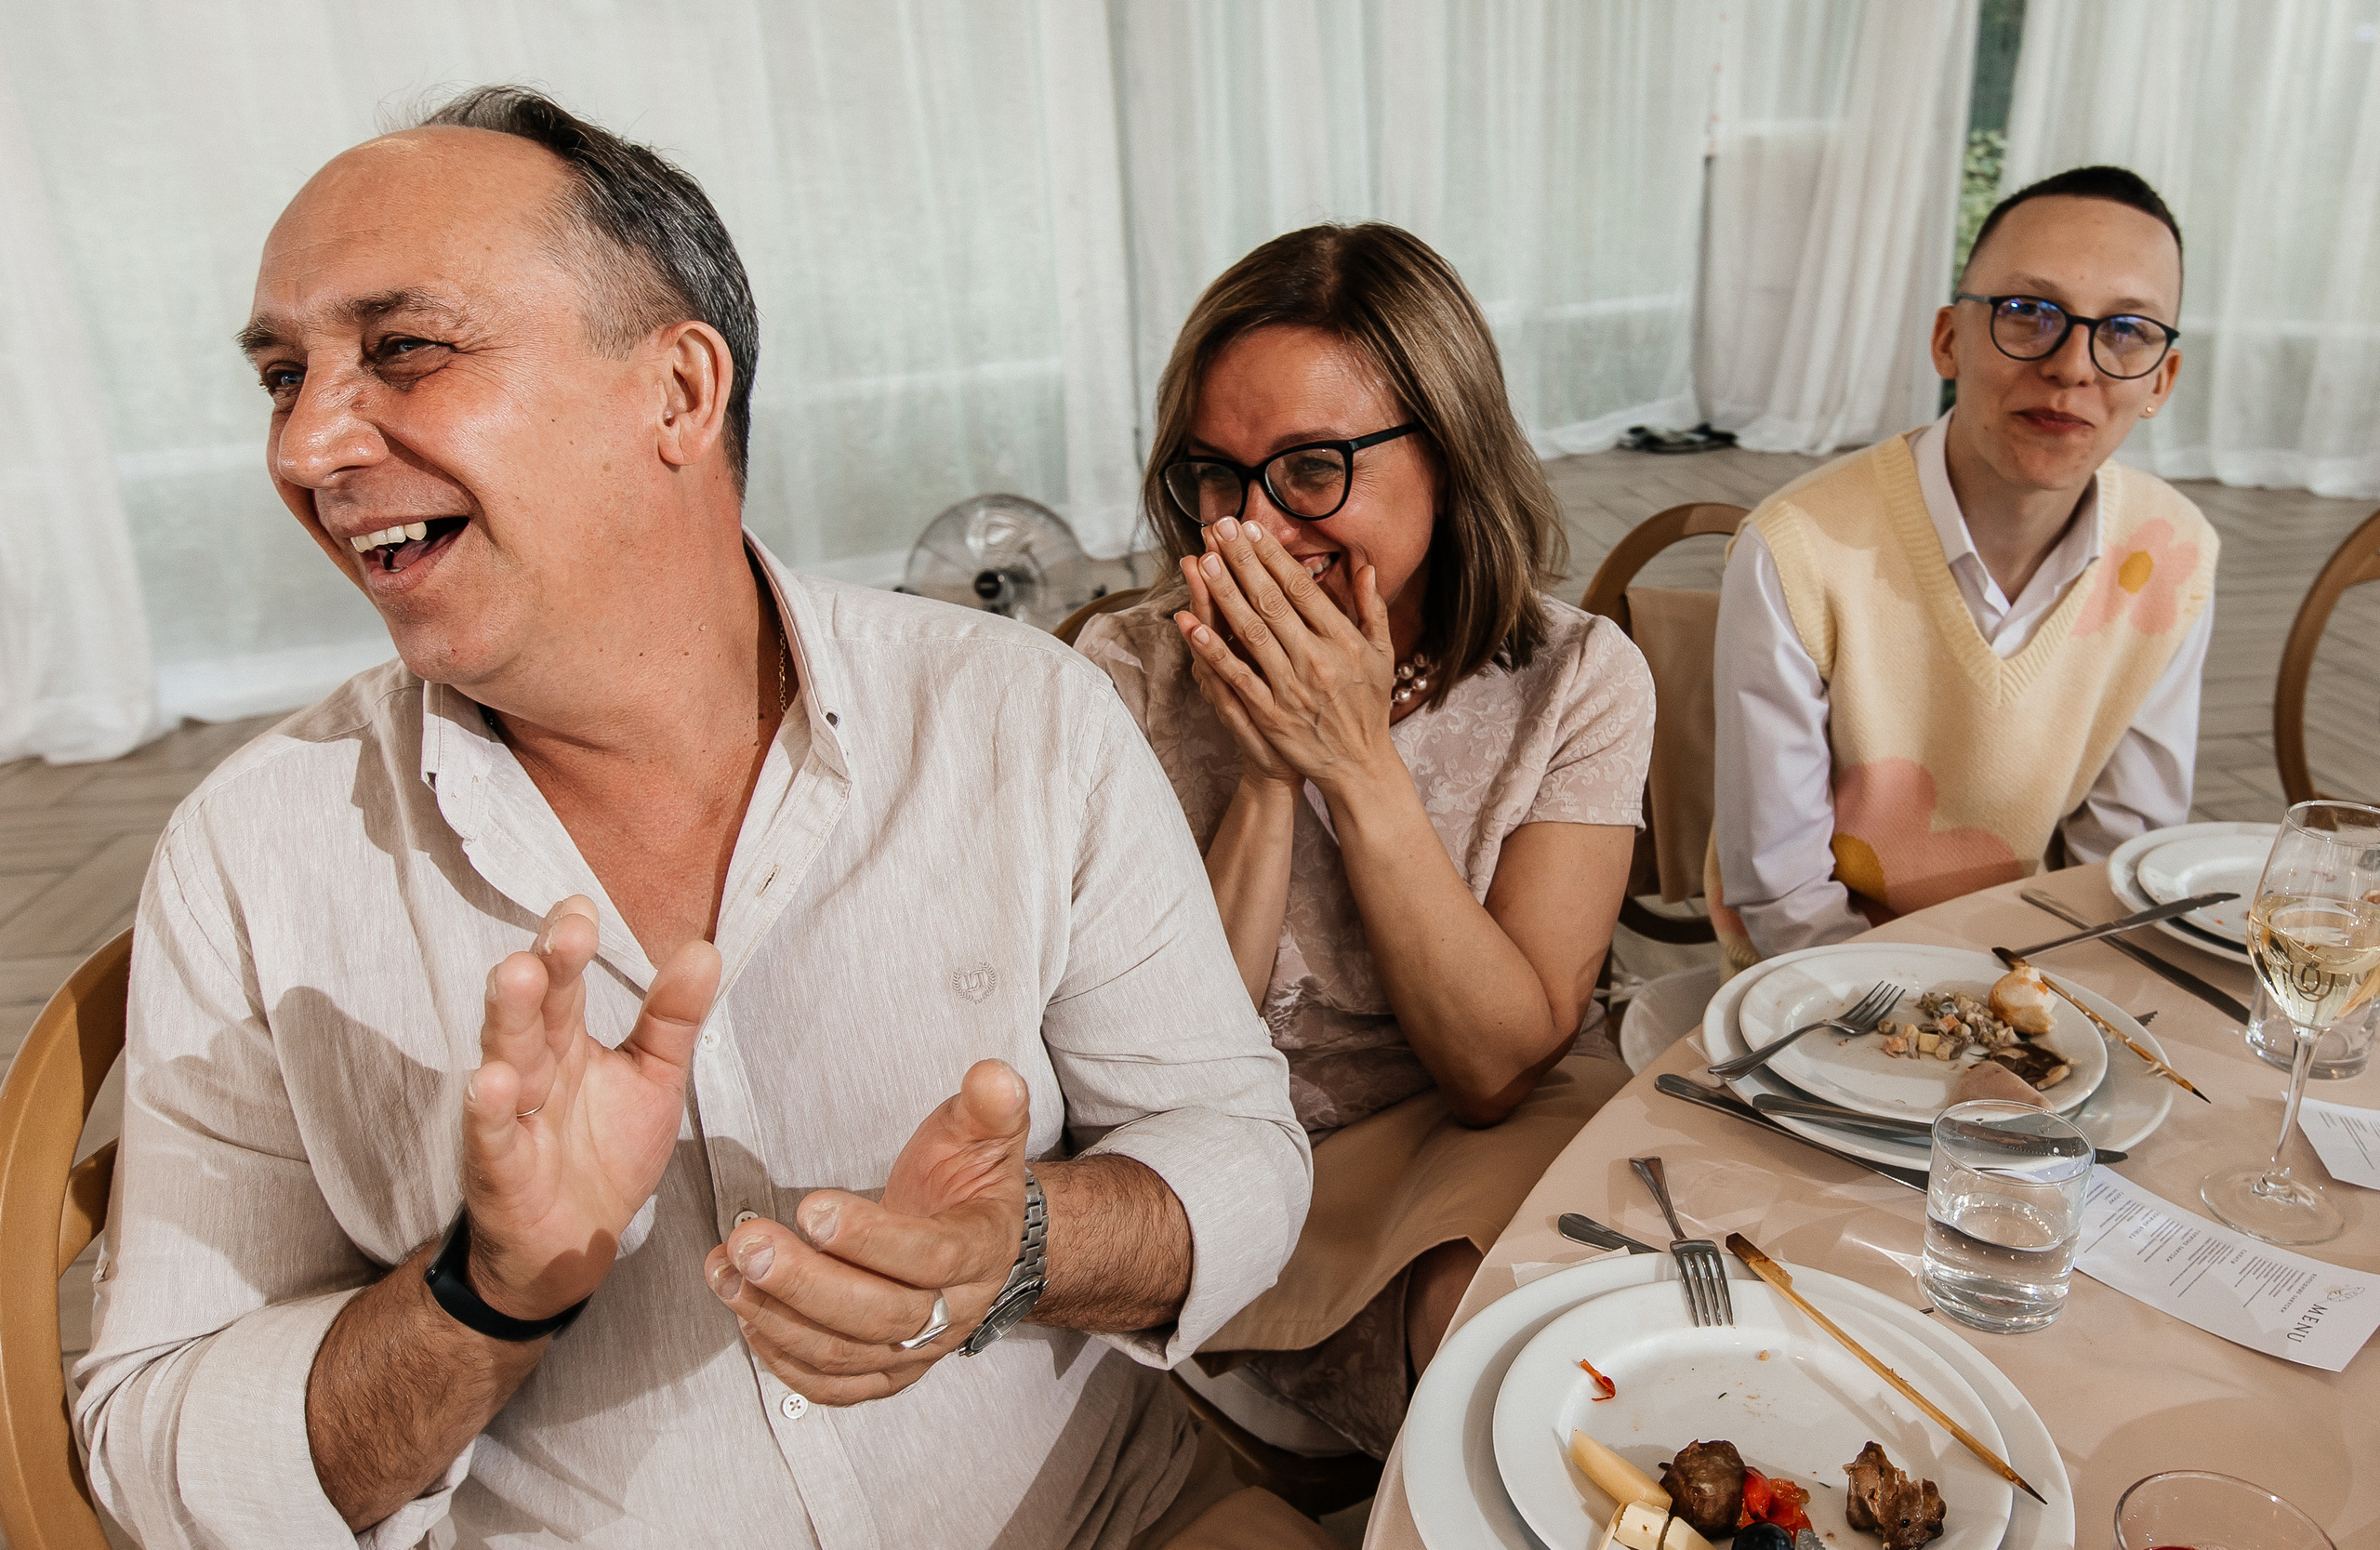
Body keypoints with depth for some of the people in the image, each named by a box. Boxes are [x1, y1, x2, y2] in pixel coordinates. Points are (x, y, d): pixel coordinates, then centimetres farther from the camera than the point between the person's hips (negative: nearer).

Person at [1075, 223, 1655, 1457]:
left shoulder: (1578, 678, -8)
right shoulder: (1131, 672, -9)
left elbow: (1498, 1069, -15)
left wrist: (1357, 762, -23)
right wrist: (1267, 775, -24)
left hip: (1493, 1158, 1)